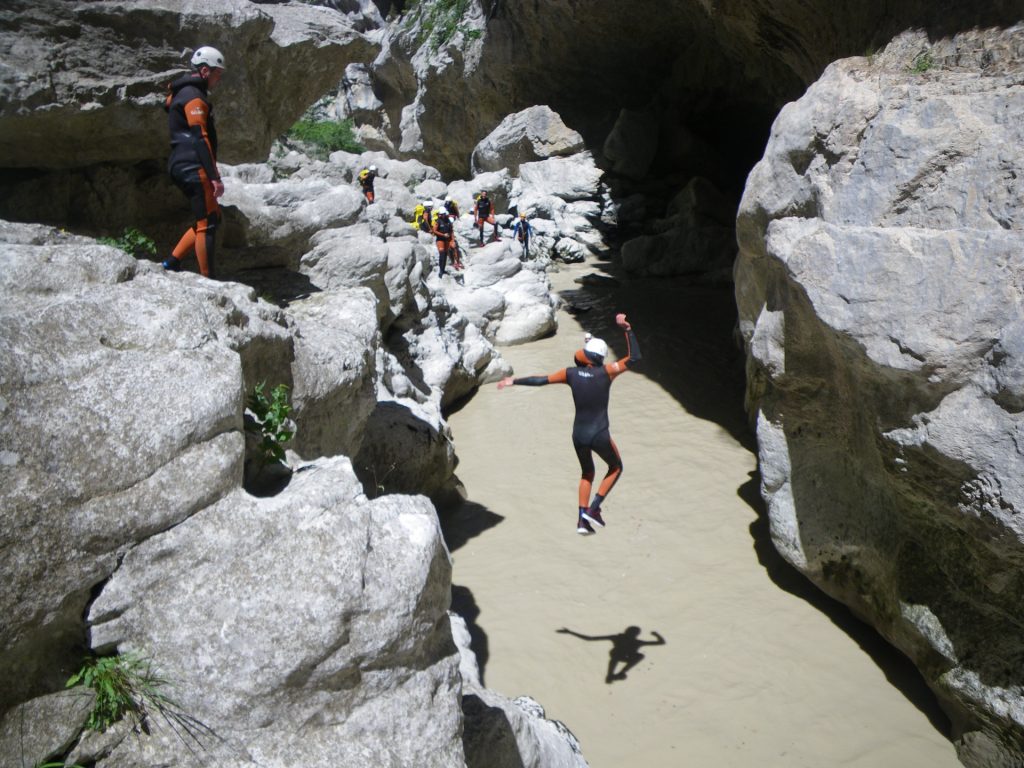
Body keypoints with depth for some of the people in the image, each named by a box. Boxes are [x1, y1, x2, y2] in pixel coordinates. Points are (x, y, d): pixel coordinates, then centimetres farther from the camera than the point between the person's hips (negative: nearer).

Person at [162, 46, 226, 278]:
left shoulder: (182, 93, 19)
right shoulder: (194, 97, -12)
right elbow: (200, 139, -19)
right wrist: (215, 177, -22)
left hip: (183, 165, 10)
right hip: (194, 168, -10)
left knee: (212, 217, 15)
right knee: (207, 224, -7)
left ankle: (172, 263, 15)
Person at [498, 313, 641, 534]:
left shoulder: (571, 373, -3)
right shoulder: (606, 372, -12)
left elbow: (541, 380, 3)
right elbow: (634, 358, -10)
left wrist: (514, 381, 15)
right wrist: (627, 329, -10)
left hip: (578, 435, 4)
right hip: (600, 435, -4)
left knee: (587, 473, 27)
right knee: (616, 468, 23)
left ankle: (582, 520, 19)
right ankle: (593, 509, 10)